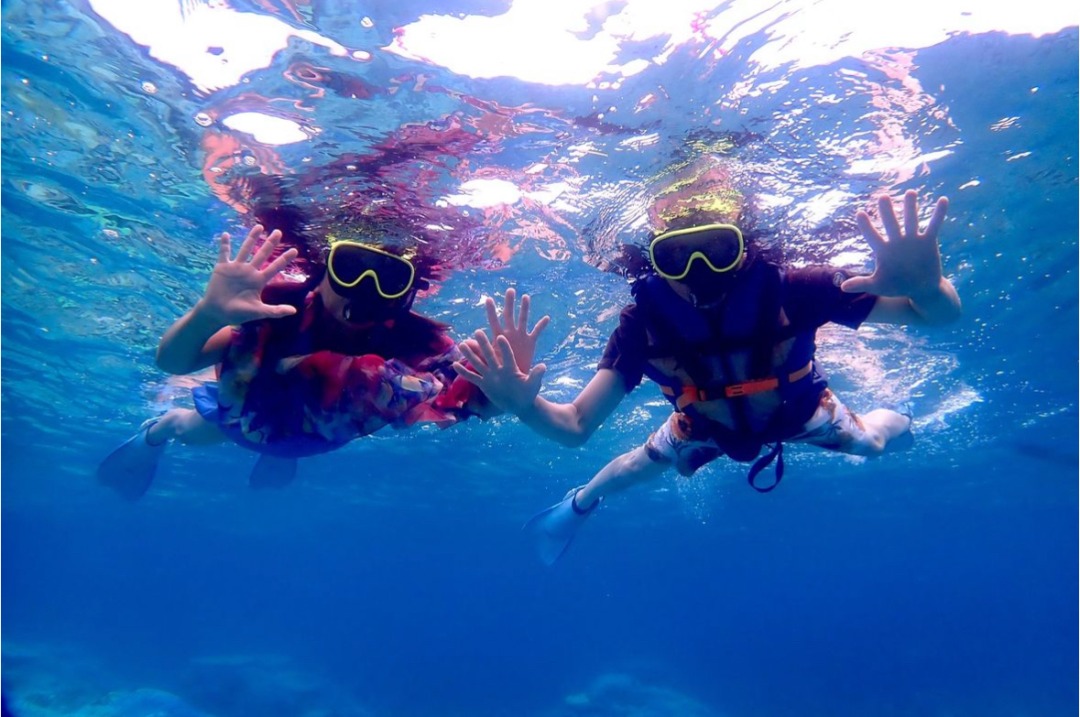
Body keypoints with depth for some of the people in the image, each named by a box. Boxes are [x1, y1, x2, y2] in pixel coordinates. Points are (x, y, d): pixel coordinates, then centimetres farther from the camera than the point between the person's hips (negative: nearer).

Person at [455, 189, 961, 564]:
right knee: (643, 465, 19)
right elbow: (575, 427, -39)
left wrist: (927, 286, -65)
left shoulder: (787, 292, -44)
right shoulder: (643, 323, -39)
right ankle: (579, 504, 54)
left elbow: (943, 315, -39)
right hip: (709, 425, 1)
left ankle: (885, 419, 60)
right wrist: (525, 406, -62)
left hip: (797, 410, 0)